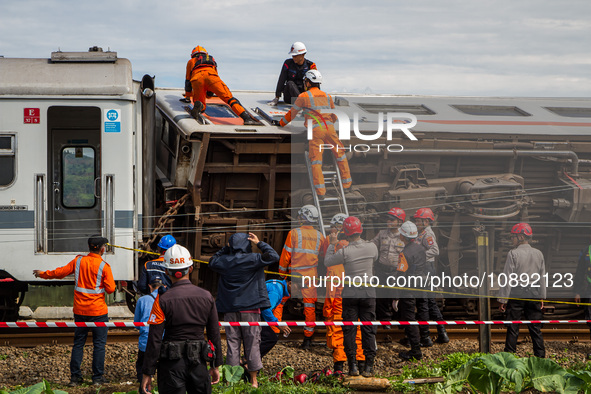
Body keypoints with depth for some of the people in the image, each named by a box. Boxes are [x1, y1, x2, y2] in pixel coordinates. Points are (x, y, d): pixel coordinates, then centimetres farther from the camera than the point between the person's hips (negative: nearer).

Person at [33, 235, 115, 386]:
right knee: (99, 344, 3)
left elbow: (60, 272, 8)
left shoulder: (79, 261, 1)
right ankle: (98, 377, 3)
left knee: (78, 342, 10)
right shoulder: (103, 266, -10)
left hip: (80, 310, 4)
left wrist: (42, 274, 24)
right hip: (98, 311, -4)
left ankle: (75, 376, 10)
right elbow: (110, 288, -12)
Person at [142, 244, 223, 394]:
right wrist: (216, 366, 18)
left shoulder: (163, 300, -10)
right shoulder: (206, 297, 2)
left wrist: (147, 372, -5)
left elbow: (154, 340, -10)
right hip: (199, 362, 3)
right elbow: (215, 335, 8)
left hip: (172, 364, -3)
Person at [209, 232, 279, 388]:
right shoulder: (252, 259, -9)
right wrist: (259, 243, 2)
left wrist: (226, 248, 16)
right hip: (249, 307, -3)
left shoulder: (223, 261, 1)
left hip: (229, 308, 3)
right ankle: (253, 380, 4)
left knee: (232, 342, 7)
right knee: (252, 342, 3)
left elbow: (212, 262, 23)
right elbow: (274, 257, -6)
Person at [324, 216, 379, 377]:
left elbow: (327, 262, 0)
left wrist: (332, 244, 11)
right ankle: (369, 366, 2)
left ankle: (353, 365, 4)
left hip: (350, 293, -2)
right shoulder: (371, 247, -6)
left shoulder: (344, 252, -15)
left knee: (349, 329, 6)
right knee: (368, 329, 5)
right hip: (368, 293, 2)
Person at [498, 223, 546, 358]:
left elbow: (508, 277, -9)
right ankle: (540, 356, 8)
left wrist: (502, 299, -5)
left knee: (513, 328, 0)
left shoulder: (513, 254, -9)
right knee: (535, 328, 8)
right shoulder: (538, 254, 6)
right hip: (534, 295, 4)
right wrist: (541, 297, 19)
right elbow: (542, 277, 11)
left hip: (516, 295, -4)